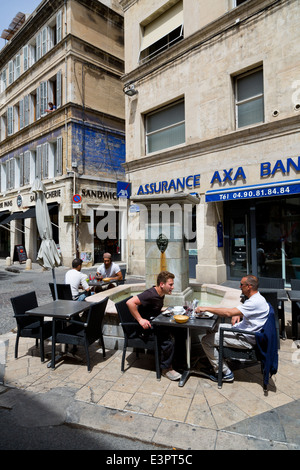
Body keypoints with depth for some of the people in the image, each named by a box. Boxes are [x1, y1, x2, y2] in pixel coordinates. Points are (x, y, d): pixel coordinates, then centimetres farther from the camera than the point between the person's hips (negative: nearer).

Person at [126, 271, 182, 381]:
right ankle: (166, 369, -5)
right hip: (145, 326, -9)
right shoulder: (150, 294, -25)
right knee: (169, 340, -25)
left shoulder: (160, 293, 4)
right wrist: (140, 319, -31)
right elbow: (130, 302, -34)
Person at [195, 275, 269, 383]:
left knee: (206, 340, -10)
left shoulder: (256, 302, -27)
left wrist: (206, 308, -25)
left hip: (245, 339, -10)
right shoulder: (254, 298, 6)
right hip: (242, 329, 10)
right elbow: (244, 310, 26)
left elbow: (228, 313, -32)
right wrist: (237, 315, 3)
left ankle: (225, 373, 0)